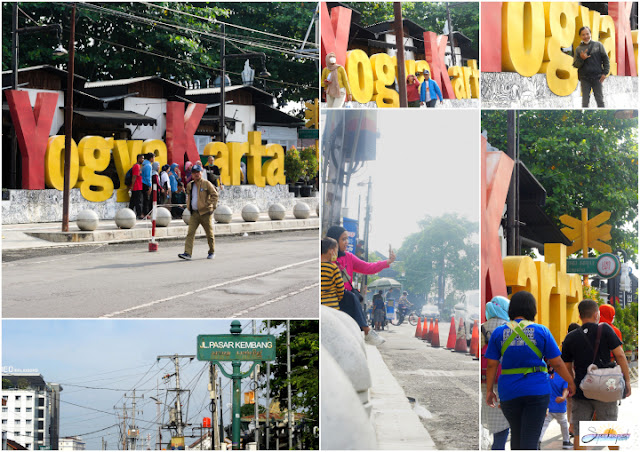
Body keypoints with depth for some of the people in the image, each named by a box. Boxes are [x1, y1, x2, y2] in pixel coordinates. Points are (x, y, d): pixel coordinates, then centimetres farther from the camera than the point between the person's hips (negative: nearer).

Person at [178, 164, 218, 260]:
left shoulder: (206, 184, -5)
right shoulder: (190, 185, 10)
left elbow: (215, 195, -4)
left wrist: (212, 205, -12)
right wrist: (189, 206, 19)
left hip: (205, 213, -4)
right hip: (194, 213, 4)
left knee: (209, 233, 7)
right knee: (190, 233, -9)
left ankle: (212, 252, 24)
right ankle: (187, 253, -14)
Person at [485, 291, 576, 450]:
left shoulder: (499, 333, -2)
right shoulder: (542, 331, -5)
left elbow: (491, 365, -2)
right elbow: (557, 363, -2)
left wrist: (489, 391, 8)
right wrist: (571, 383, 11)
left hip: (509, 392, 2)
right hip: (537, 390, -2)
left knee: (516, 432, 21)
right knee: (530, 438, -3)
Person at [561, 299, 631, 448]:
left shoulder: (570, 338, 4)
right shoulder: (605, 330, -4)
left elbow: (567, 368, 9)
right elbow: (619, 355, -7)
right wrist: (627, 381, 0)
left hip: (581, 392, 2)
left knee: (579, 434, 3)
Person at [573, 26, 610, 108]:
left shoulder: (598, 45, 6)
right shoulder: (578, 49, 7)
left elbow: (605, 59, 6)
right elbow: (575, 64, 6)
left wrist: (605, 73, -3)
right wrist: (581, 59, -14)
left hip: (597, 78, -1)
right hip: (584, 79, 1)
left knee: (600, 100, 1)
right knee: (585, 101, 1)